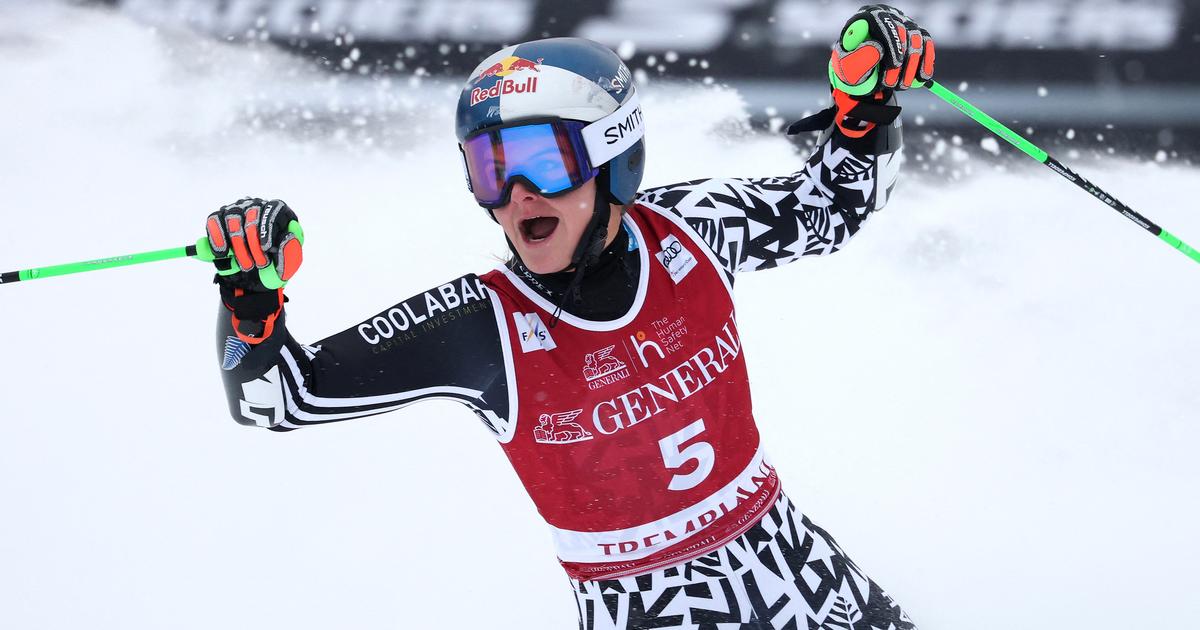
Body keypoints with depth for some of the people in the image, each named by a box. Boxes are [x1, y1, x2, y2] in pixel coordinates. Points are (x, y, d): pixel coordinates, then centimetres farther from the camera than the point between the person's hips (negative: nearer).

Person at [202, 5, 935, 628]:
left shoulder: (683, 234, -13)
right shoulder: (481, 327, -21)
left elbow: (831, 206, 7)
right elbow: (280, 394, -17)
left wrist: (869, 102, -9)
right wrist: (252, 302, -35)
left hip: (791, 560, 3)